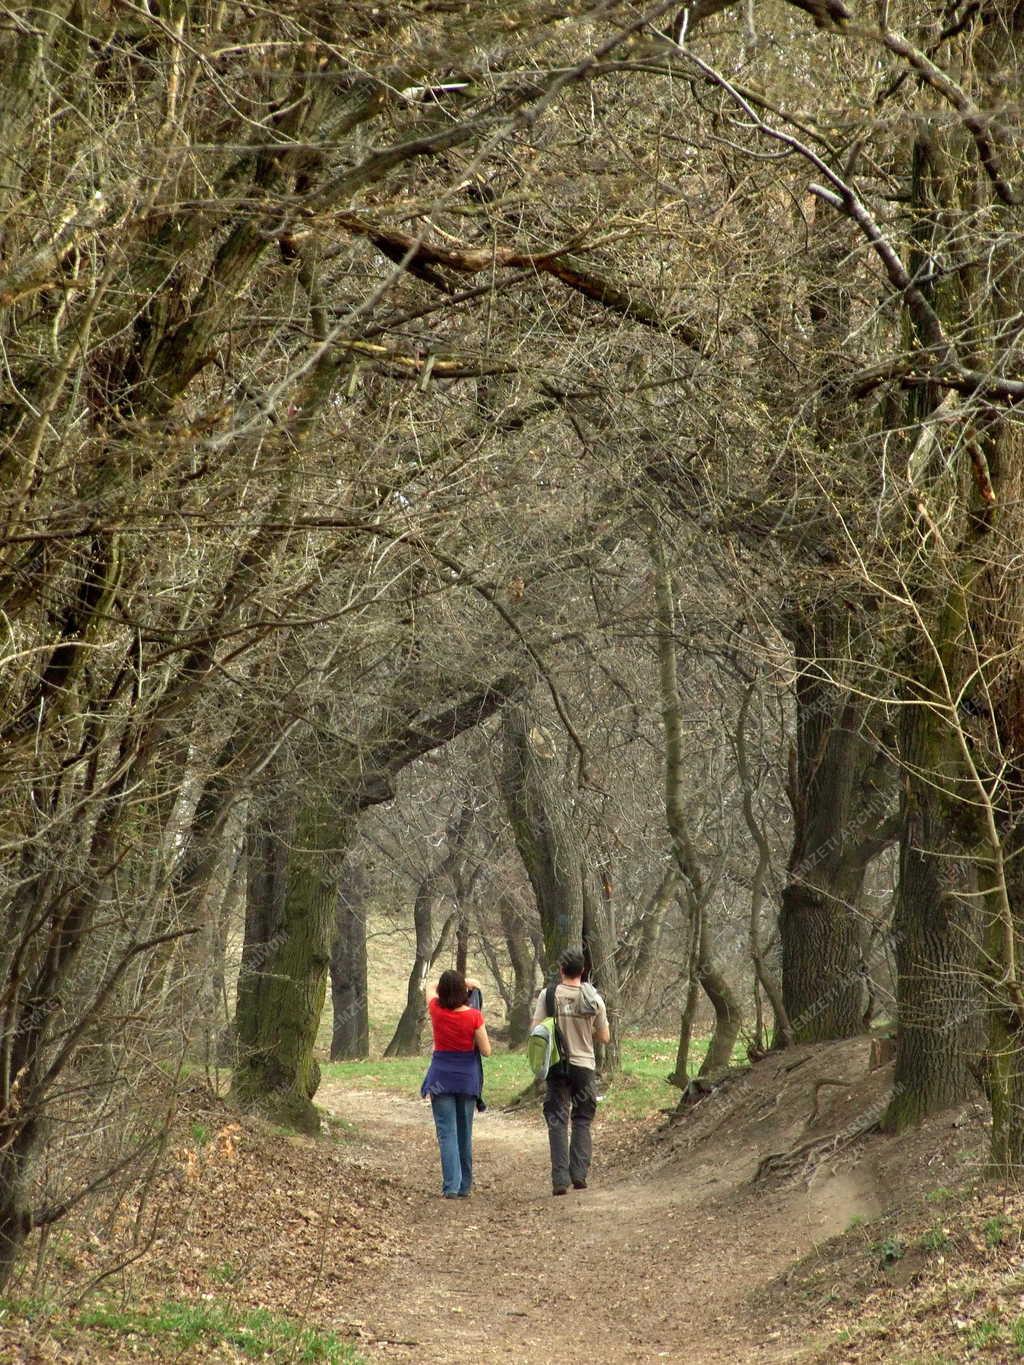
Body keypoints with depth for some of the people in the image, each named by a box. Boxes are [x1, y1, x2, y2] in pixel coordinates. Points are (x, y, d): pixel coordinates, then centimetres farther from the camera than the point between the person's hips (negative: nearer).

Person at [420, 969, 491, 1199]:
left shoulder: (436, 1010, -6)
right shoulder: (473, 1017, -12)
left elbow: (431, 989, 16)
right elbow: (486, 1051, -7)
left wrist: (463, 982, 17)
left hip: (441, 1077, 0)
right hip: (467, 1077, 0)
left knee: (447, 1133, -2)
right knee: (465, 1134, 13)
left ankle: (451, 1186, -14)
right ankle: (464, 1186, 20)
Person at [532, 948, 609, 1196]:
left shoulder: (548, 995, -7)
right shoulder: (593, 999, -4)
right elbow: (604, 1037, 4)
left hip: (557, 1066, -1)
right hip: (584, 1065, 1)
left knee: (557, 1121, 3)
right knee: (582, 1121, 14)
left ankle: (560, 1178, -4)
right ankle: (579, 1175, 9)